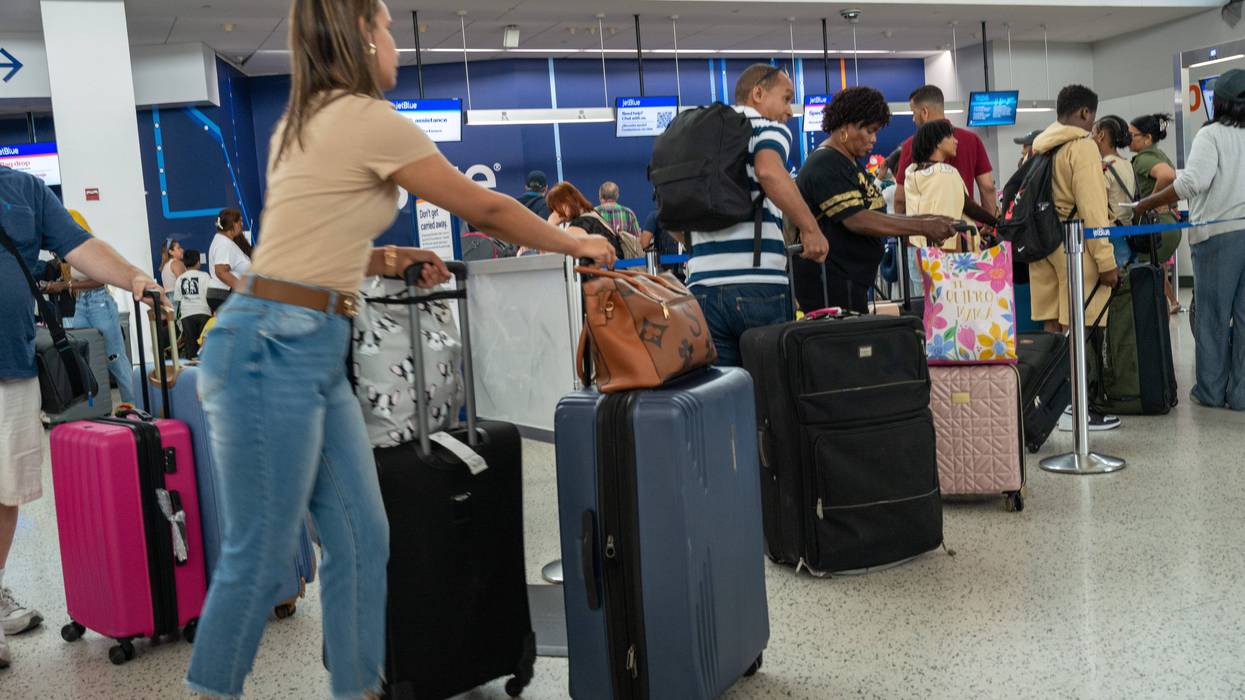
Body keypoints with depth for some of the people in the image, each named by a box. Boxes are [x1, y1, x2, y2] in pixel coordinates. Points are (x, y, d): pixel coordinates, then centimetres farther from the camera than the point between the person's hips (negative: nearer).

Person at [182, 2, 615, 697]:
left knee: (362, 541, 11)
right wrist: (579, 244, 10)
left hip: (315, 352, 9)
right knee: (261, 557, 0)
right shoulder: (367, 119, -10)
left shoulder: (306, 123, 17)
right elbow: (488, 208, -3)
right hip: (273, 349, -9)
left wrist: (393, 261, 17)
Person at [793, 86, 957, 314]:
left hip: (852, 281, 10)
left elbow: (873, 216, 20)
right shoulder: (825, 167, -14)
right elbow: (857, 220, -23)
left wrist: (925, 221, 8)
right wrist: (922, 227, -23)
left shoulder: (849, 163, 20)